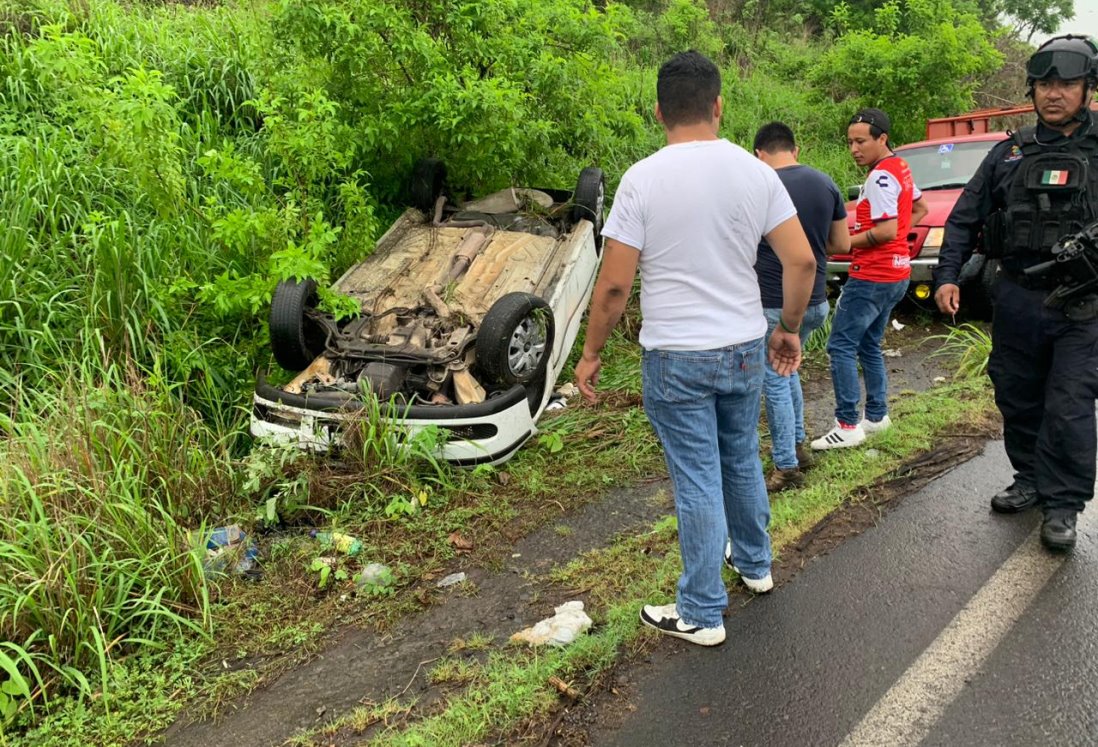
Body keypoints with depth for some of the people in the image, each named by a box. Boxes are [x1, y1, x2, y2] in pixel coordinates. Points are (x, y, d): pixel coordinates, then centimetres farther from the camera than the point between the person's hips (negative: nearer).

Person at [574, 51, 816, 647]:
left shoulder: (643, 179, -13)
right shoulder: (755, 172, -1)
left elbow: (614, 284, -13)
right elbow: (801, 261, -1)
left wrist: (591, 354, -1)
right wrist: (789, 328, 13)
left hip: (675, 358, -4)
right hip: (745, 350, 5)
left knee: (697, 482, 3)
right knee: (743, 462, 23)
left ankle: (702, 615, 16)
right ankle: (755, 564, 43)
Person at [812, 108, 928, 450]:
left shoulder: (880, 177, -17)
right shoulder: (900, 168, 13)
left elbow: (886, 231, -23)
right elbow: (919, 209, 26)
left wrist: (843, 243, -14)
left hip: (872, 276, -10)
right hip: (895, 273, 10)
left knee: (841, 346, -7)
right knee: (869, 345, 18)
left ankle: (847, 426, -6)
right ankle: (876, 416, 24)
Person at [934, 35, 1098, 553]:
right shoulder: (1009, 154, 7)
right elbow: (965, 219, 9)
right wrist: (947, 275, -3)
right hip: (1015, 301, 4)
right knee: (1017, 400, 14)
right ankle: (1030, 479, 32)